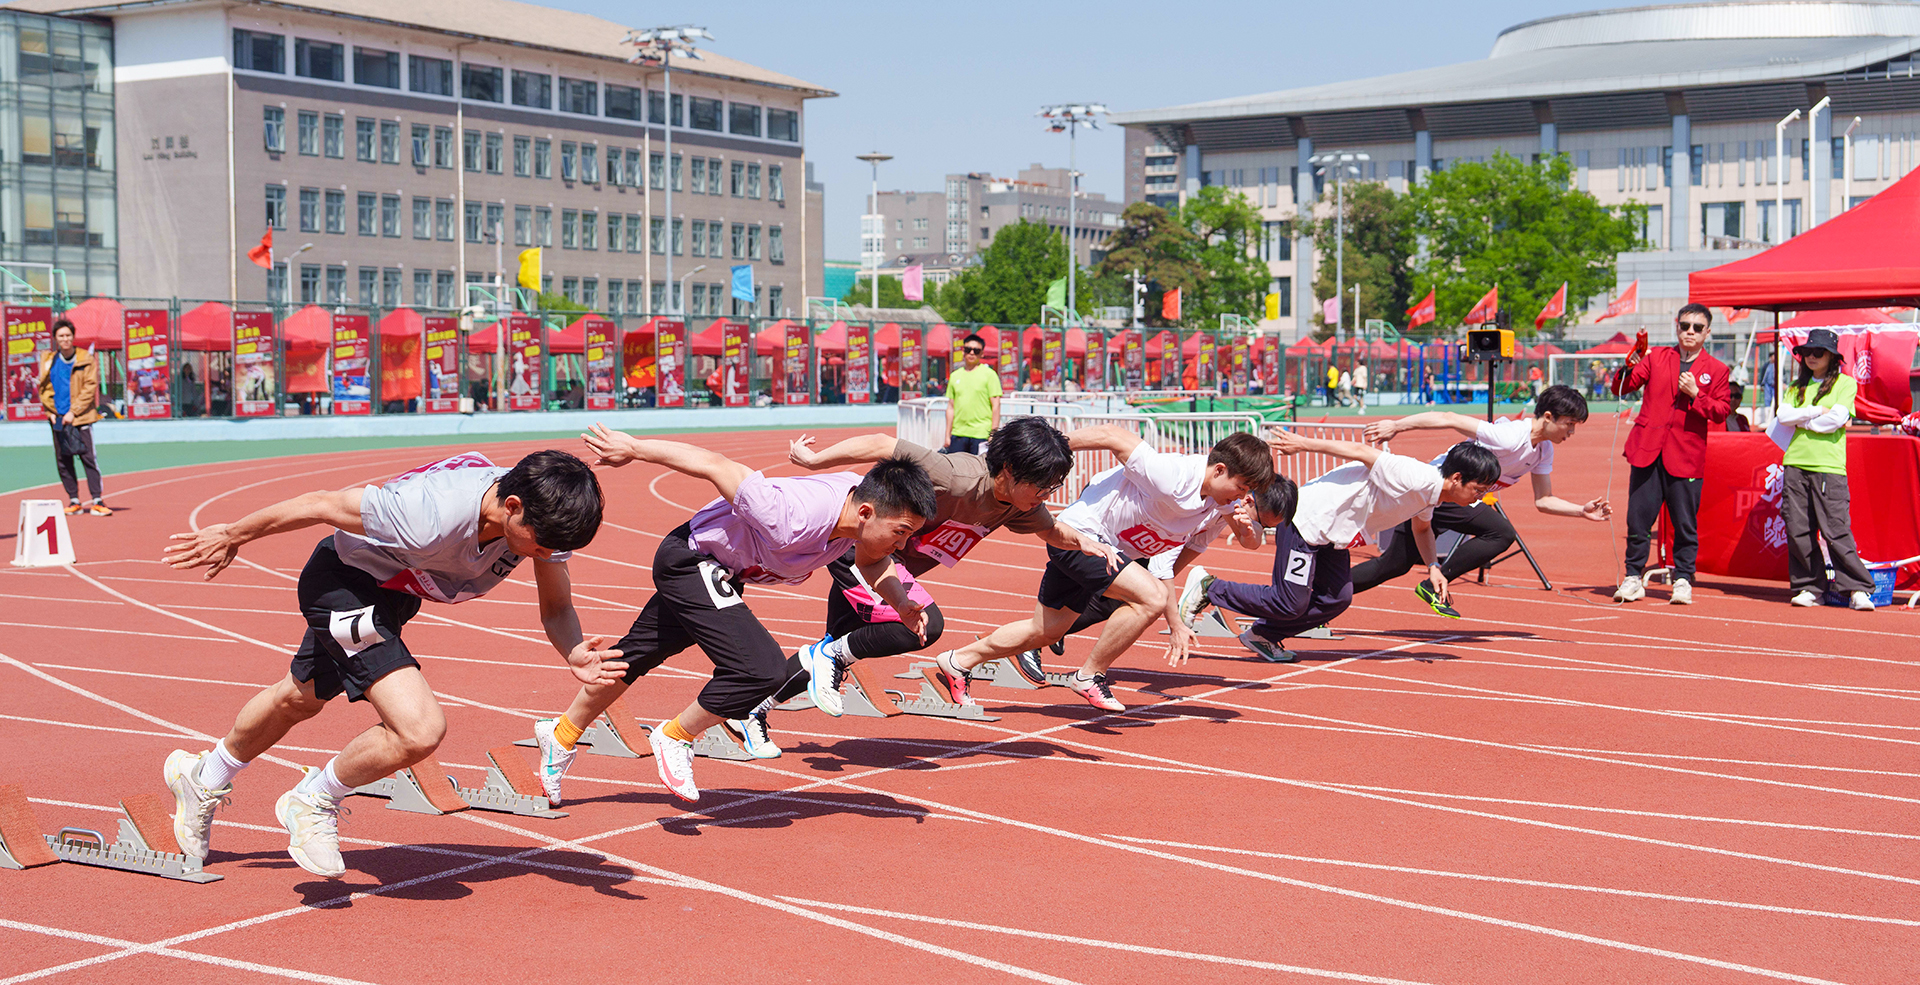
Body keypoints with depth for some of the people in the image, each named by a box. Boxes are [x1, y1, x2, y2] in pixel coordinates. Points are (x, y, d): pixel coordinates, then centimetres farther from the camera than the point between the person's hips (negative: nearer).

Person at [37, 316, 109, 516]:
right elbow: (44, 388, 16)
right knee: (63, 461, 4)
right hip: (58, 419, 4)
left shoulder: (86, 360, -1)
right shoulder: (49, 361, 10)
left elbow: (90, 387, -6)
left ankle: (97, 501, -9)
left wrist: (73, 411, -11)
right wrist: (51, 411, 3)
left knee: (88, 458, -9)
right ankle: (74, 500, 11)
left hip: (80, 417, -4)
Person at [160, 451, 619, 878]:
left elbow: (557, 609, -11)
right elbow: (319, 505, -27)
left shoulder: (545, 512, -23)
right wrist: (234, 535, -12)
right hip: (343, 583, -8)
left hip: (391, 593, 8)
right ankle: (314, 801, 4)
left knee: (300, 699, 30)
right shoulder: (431, 514, -41)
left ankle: (204, 778, 56)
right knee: (420, 730, -23)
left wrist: (575, 655, -33)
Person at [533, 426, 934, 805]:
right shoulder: (795, 520, -40)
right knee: (762, 668, -22)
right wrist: (632, 448, -19)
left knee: (637, 655, 24)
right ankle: (675, 737, 2)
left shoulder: (862, 498, -18)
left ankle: (561, 736, 44)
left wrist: (900, 602, -15)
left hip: (721, 572, 8)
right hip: (690, 560, -8)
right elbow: (713, 464, -31)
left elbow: (871, 560, 5)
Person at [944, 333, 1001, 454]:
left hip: (981, 434, -4)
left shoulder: (989, 374, 1)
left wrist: (993, 434, -8)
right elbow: (951, 407, 16)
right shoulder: (955, 376, 13)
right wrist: (947, 435, 13)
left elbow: (996, 406, -2)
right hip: (958, 434, 4)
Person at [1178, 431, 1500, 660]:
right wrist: (1304, 443, -20)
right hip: (1306, 516, -10)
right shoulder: (1416, 478, -24)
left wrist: (1432, 566, 15)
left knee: (1337, 599, 2)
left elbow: (1421, 525, 29)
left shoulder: (1430, 496, 7)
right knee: (1290, 604, -8)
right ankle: (1208, 587, 4)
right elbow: (1360, 451, -23)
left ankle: (1262, 635, 14)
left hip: (1330, 532, 10)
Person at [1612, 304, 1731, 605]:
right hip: (1648, 451, 1)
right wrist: (1628, 369, -14)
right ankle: (1633, 578, 11)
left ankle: (1683, 580, 11)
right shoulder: (1656, 357, 11)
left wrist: (1695, 394, -11)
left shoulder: (1716, 370, 8)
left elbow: (1721, 412, 3)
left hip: (1686, 456, -1)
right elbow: (1621, 388, 6)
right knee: (1638, 518, 1)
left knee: (1685, 523, 0)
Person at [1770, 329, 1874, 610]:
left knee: (1836, 530, -9)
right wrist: (1818, 411, -5)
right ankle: (1809, 587, 9)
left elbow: (1837, 419, -8)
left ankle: (1857, 589, -3)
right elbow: (1783, 416, 2)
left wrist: (1799, 421, 0)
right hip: (1795, 463, 4)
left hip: (1829, 466, -4)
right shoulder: (1797, 386, 18)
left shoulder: (1846, 383, 7)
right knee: (1798, 530, 0)